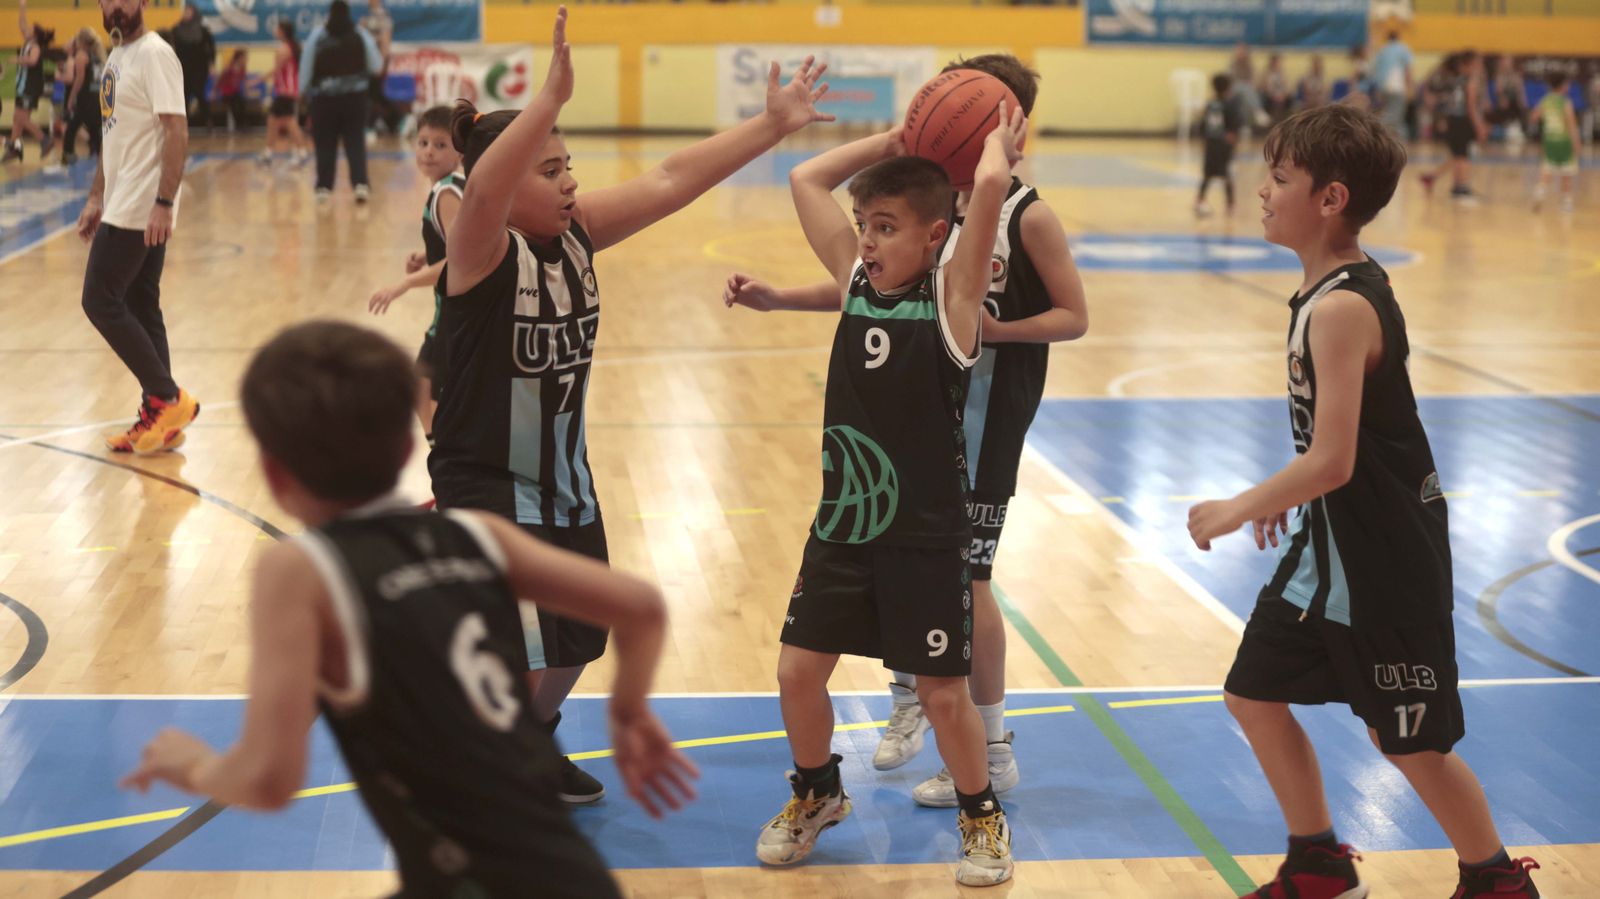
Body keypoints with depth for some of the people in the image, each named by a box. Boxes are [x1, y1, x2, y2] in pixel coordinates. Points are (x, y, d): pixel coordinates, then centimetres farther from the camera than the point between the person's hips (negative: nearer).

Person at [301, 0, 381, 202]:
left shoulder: (317, 36, -5)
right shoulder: (361, 36, -3)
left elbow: (306, 69, -2)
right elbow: (376, 66, 2)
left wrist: (305, 90, 13)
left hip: (324, 97, -1)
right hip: (355, 96, 1)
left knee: (325, 143, 9)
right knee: (355, 141, 5)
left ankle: (324, 187, 11)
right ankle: (360, 184, -9)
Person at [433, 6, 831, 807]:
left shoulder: (576, 231, -3)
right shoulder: (481, 249, -21)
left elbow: (669, 181, -7)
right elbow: (480, 189, -43)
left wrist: (772, 127, -14)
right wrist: (551, 98, -55)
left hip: (565, 476, 8)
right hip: (485, 483, -8)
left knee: (576, 642, 22)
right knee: (518, 657, -13)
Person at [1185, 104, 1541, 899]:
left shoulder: (1341, 309, -25)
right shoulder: (1336, 288, 3)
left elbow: (1331, 461, -28)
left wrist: (1239, 508, -17)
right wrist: (1285, 497, 18)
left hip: (1384, 554, -9)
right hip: (1331, 541, 9)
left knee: (1408, 739, 6)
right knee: (1256, 693, 14)